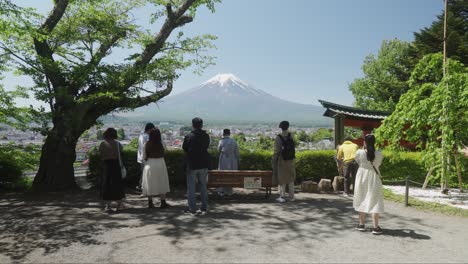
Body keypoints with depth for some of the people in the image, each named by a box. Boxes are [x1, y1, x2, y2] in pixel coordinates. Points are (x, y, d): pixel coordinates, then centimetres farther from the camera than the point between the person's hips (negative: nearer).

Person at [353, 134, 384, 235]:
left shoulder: (359, 152, -13)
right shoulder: (379, 154, -11)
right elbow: (378, 164, 2)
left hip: (362, 178, 1)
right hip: (374, 178, -1)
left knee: (362, 200, 13)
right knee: (374, 202, 4)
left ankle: (362, 224, 20)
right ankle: (375, 227, 3)